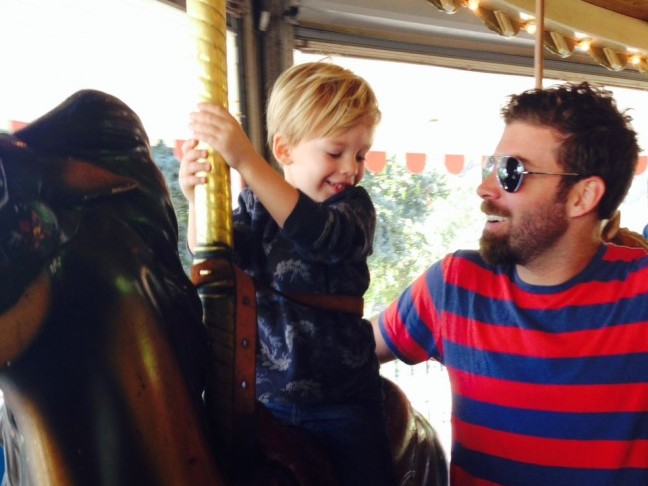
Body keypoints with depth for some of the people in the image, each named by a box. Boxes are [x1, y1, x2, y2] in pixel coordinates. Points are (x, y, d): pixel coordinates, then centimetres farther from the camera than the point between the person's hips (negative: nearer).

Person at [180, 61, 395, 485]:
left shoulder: (354, 205, -6)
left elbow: (322, 235, -30)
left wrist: (247, 161, -40)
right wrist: (199, 200, -29)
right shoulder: (255, 203, 3)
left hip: (341, 399, -2)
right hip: (264, 392, 2)